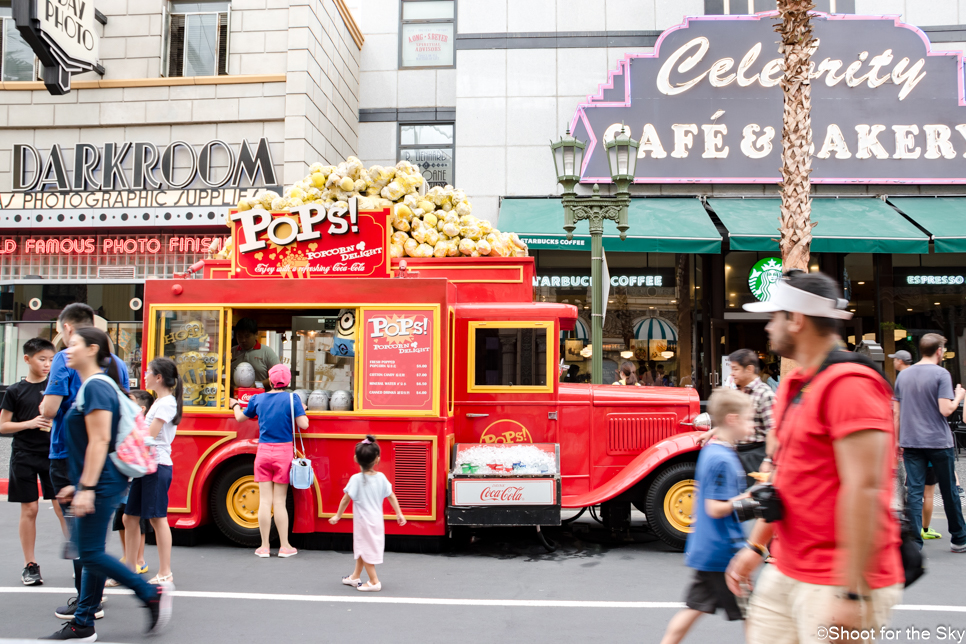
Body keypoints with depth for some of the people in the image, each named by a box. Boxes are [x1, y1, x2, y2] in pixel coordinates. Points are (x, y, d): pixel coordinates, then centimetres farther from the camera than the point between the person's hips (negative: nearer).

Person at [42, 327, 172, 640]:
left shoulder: (96, 386, -15)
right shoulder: (90, 386, 17)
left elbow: (100, 441, -22)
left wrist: (86, 488, -24)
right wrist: (77, 484, 23)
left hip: (101, 485, -10)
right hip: (94, 485, 10)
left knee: (91, 554, -6)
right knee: (90, 553, 13)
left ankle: (153, 594, 1)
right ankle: (82, 625, 20)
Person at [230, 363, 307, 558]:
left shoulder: (258, 399, 5)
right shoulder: (292, 398, -6)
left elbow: (240, 418, 20)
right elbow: (303, 424, -10)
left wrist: (235, 405, 41)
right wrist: (302, 410, 10)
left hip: (263, 452, 2)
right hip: (284, 453, -2)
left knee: (265, 500, 5)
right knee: (279, 501, 2)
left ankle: (264, 547, 11)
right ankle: (285, 547, 8)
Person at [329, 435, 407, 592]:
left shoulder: (356, 479, -16)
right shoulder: (381, 477, -4)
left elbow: (346, 499, -10)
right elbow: (392, 497, 1)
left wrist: (338, 516, 1)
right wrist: (399, 514, 10)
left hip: (363, 521, -6)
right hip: (377, 520, 6)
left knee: (365, 549, 6)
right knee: (361, 548, 21)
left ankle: (374, 581, 6)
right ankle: (356, 576, 34)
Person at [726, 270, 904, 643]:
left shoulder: (849, 383, -18)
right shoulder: (793, 386, 13)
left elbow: (864, 488, -23)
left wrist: (852, 593, -23)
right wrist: (756, 546, 21)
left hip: (836, 585, -9)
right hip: (786, 575, 9)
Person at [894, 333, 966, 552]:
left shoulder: (903, 375, 8)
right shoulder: (941, 374, -8)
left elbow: (896, 412, 9)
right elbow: (946, 409, -16)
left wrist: (898, 440, 15)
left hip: (910, 442, 4)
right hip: (938, 441, -4)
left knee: (913, 492, 1)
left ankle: (913, 542, -4)